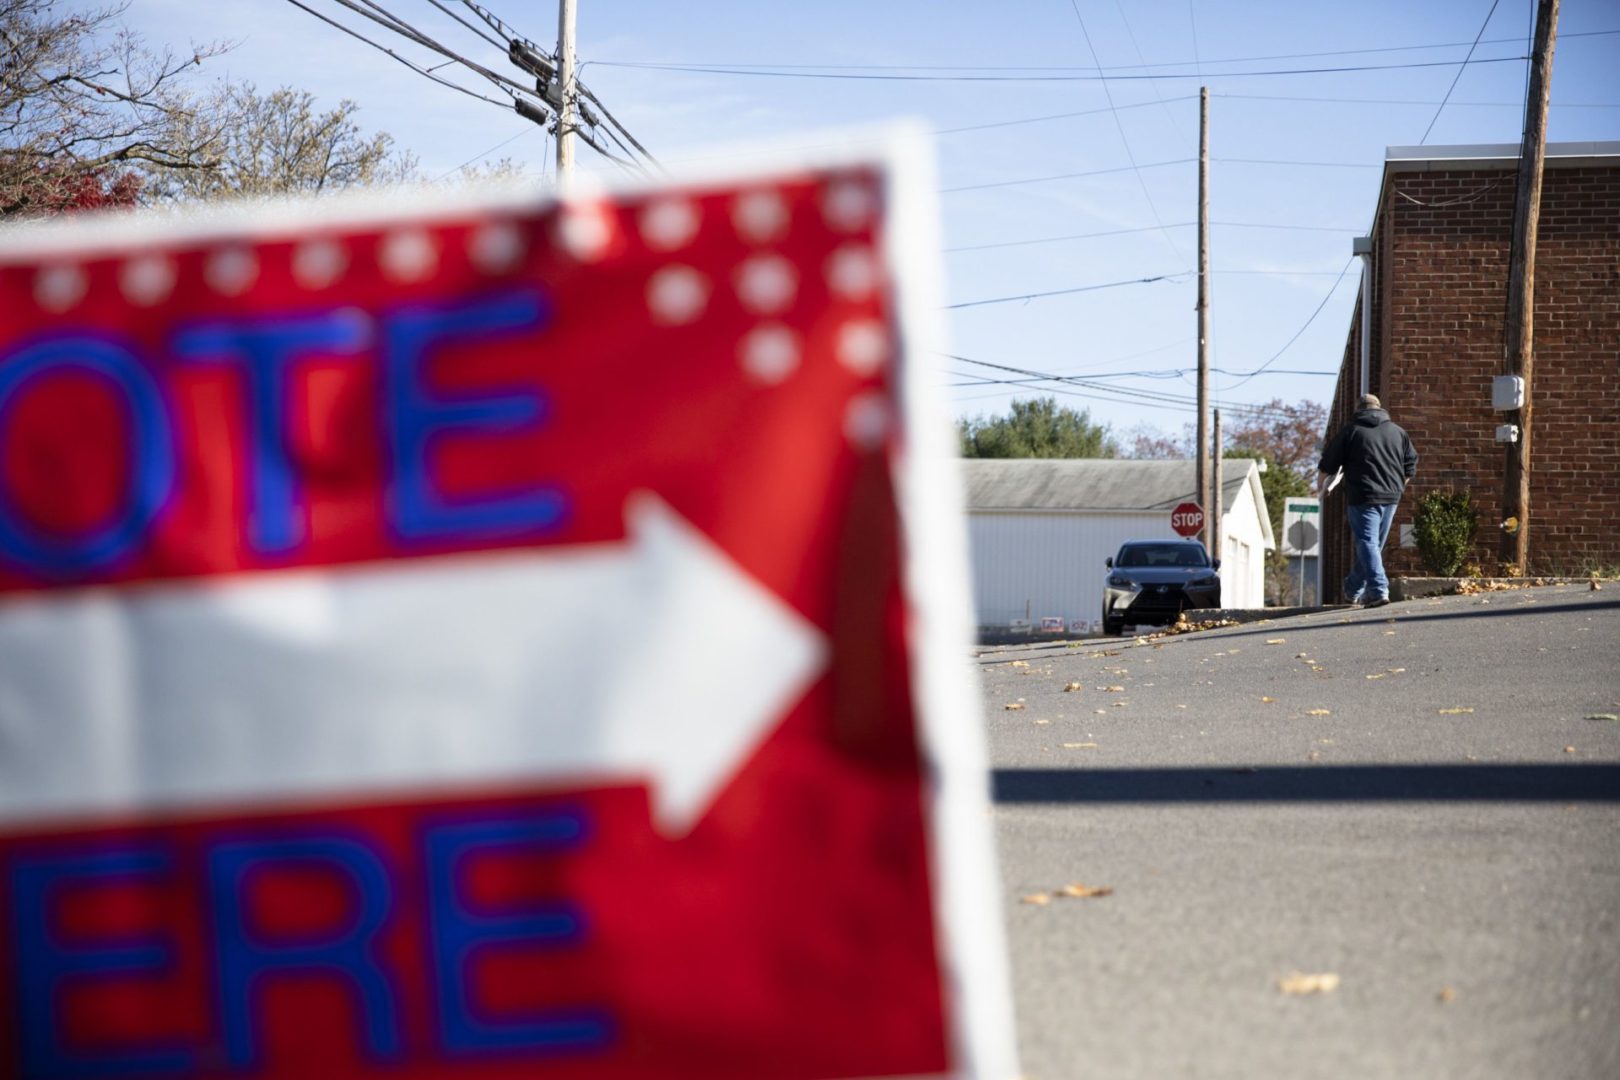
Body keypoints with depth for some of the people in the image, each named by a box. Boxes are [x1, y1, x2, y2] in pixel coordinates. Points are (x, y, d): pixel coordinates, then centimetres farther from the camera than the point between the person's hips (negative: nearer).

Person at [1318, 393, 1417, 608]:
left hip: (1363, 498, -5)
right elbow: (1411, 465, 16)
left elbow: (1328, 465, 4)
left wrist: (1324, 486, 22)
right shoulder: (1398, 432, 12)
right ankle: (1354, 590, 27)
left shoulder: (1350, 431, 0)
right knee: (1374, 544, 15)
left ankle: (1378, 590, -24)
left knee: (1366, 543, -8)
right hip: (1391, 497, 5)